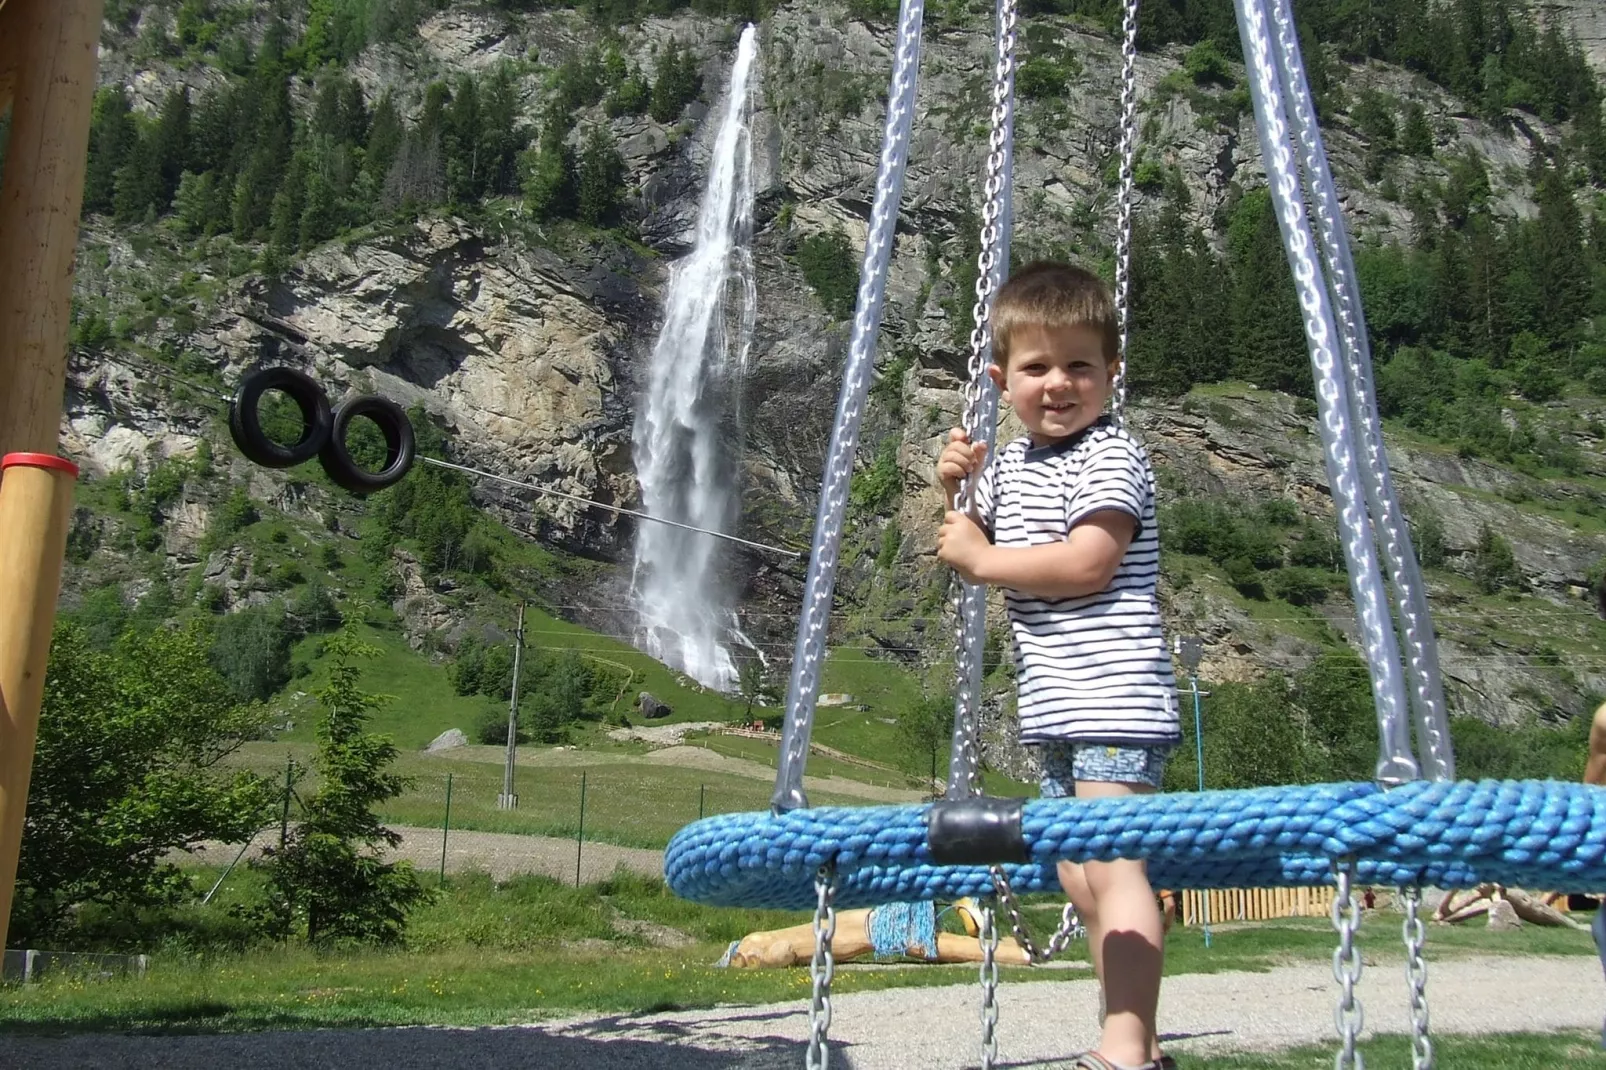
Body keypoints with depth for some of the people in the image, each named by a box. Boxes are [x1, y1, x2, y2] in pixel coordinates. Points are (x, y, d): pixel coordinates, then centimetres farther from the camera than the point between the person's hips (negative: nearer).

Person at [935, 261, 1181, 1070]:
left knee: (1111, 863, -16)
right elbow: (974, 545, 26)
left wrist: (982, 559, -13)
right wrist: (957, 489, 7)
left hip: (1112, 700, -10)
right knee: (1080, 878, 13)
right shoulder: (1010, 463, 16)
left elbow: (1085, 564, -22)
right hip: (1052, 709, 10)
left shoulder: (1110, 457, -10)